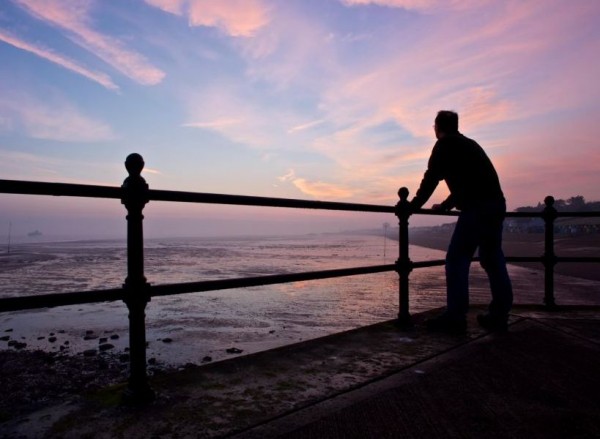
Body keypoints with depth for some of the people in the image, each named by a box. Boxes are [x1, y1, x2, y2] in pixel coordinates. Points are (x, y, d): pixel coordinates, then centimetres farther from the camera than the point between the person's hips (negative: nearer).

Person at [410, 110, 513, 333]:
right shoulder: (469, 144, 26)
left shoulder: (445, 145, 1)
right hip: (496, 205, 9)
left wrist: (413, 206, 6)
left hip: (476, 208, -9)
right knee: (493, 259, 13)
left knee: (456, 260, -5)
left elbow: (431, 179, -4)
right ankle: (499, 316, 18)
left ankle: (455, 318, -4)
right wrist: (445, 205, 41)